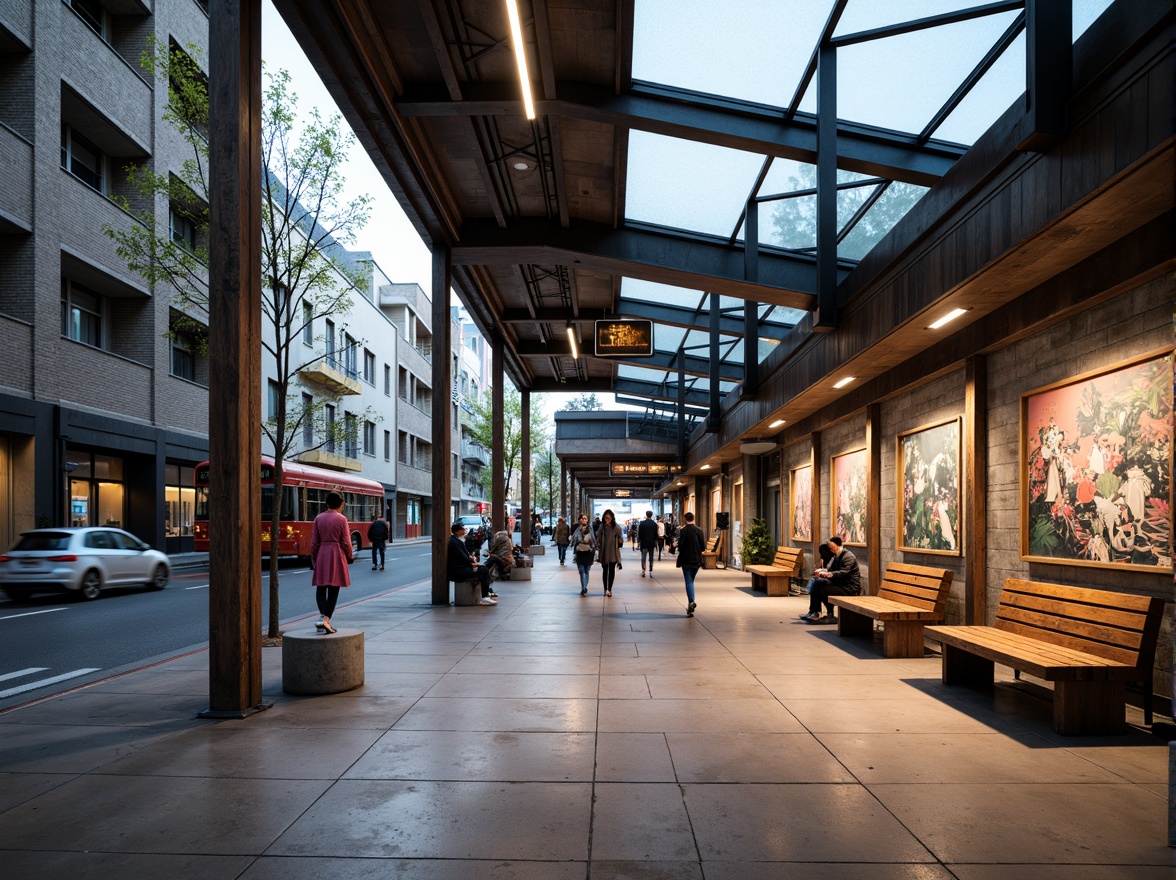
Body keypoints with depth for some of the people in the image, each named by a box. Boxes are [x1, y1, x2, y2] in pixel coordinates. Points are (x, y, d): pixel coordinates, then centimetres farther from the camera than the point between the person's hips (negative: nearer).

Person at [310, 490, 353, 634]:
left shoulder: (318, 518, 5)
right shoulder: (342, 519, -5)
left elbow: (314, 542, 6)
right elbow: (346, 542, -5)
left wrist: (313, 557, 18)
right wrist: (350, 557, 9)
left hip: (322, 554, 3)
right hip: (337, 554, -3)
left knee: (321, 588, 8)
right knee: (333, 589, 1)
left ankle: (323, 617, -4)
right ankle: (326, 619, -9)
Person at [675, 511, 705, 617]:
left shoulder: (682, 531, -14)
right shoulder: (699, 530, -3)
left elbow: (680, 546, -16)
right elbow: (703, 546, -1)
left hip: (686, 560, -4)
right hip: (697, 560, 4)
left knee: (689, 581, 0)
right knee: (691, 580, 18)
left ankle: (691, 601, -16)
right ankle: (690, 603, 23)